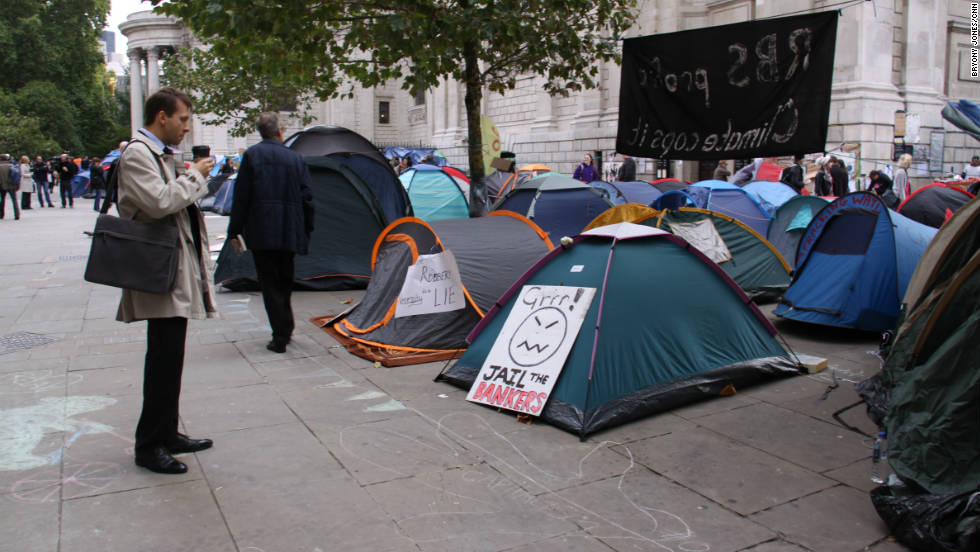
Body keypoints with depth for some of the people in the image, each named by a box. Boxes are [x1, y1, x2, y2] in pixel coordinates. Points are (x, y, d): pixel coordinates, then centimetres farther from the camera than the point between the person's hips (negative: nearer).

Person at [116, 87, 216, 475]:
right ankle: (149, 446, 6)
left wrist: (190, 178, 9)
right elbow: (159, 202, -25)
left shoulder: (161, 154, 19)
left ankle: (166, 435, 25)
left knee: (168, 360, 15)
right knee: (164, 360, -5)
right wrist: (194, 176, -13)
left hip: (178, 271, 10)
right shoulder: (137, 154, -12)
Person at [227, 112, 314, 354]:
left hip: (262, 232, -3)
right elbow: (307, 198, 6)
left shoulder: (252, 155, -1)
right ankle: (286, 329, 27)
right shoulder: (295, 158, 7)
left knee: (269, 283, 1)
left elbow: (241, 197, -4)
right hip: (290, 232, 3)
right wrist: (306, 230, 15)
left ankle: (280, 337, -2)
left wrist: (235, 231, 2)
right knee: (285, 281, 18)